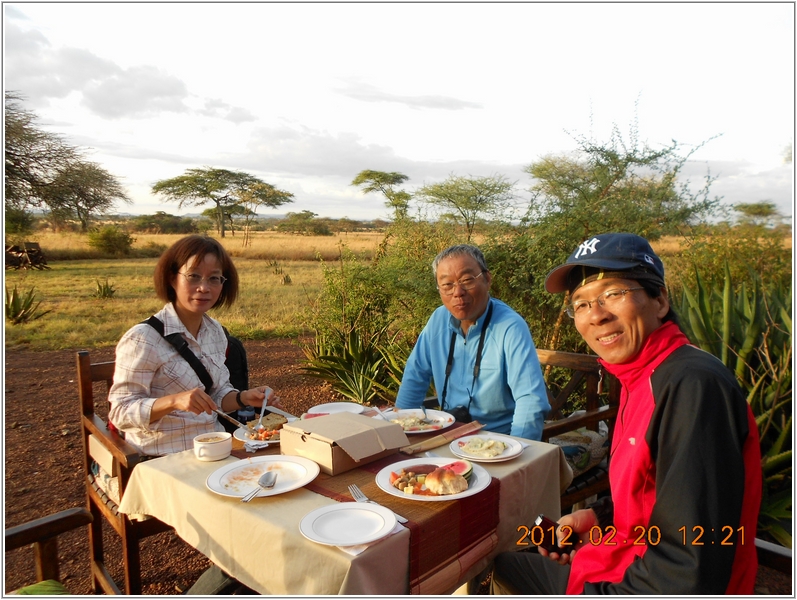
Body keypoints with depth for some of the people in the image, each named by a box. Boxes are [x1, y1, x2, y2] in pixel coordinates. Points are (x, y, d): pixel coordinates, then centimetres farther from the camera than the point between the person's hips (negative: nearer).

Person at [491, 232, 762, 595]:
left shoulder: (694, 387, -27)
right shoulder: (640, 379, 2)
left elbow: (690, 574, -28)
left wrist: (594, 591, -17)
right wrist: (599, 516, 1)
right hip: (624, 565, 8)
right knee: (505, 567, 21)